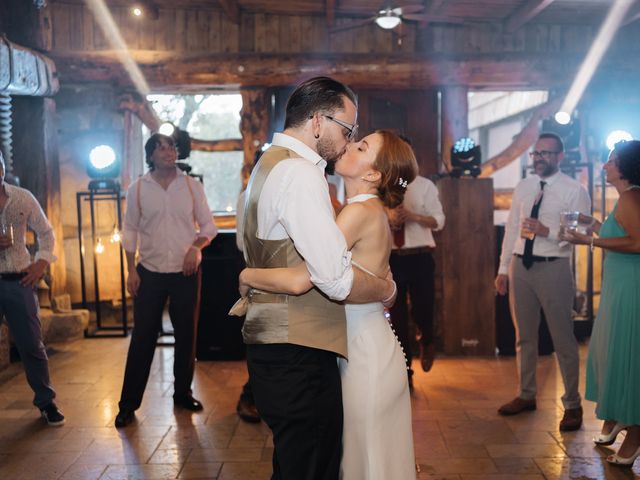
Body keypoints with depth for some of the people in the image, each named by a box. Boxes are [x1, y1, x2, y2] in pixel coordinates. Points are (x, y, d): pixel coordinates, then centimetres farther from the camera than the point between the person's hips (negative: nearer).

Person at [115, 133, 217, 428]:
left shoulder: (192, 186, 2)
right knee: (143, 337, 0)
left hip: (186, 272, 1)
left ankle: (183, 393, 25)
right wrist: (131, 270, -3)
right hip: (150, 273, -1)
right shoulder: (138, 189, 1)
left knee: (186, 334, 9)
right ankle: (129, 403, 9)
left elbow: (208, 226, 5)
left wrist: (195, 247, -14)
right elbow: (130, 232, 4)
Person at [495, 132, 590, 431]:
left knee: (563, 339, 2)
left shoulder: (574, 191, -5)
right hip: (520, 266, 5)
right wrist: (503, 269, 8)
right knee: (524, 336, 15)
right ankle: (527, 395, 30)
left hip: (553, 269, -5)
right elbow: (511, 228, 11)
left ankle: (572, 404, 17)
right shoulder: (523, 187, 10)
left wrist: (546, 230, -23)